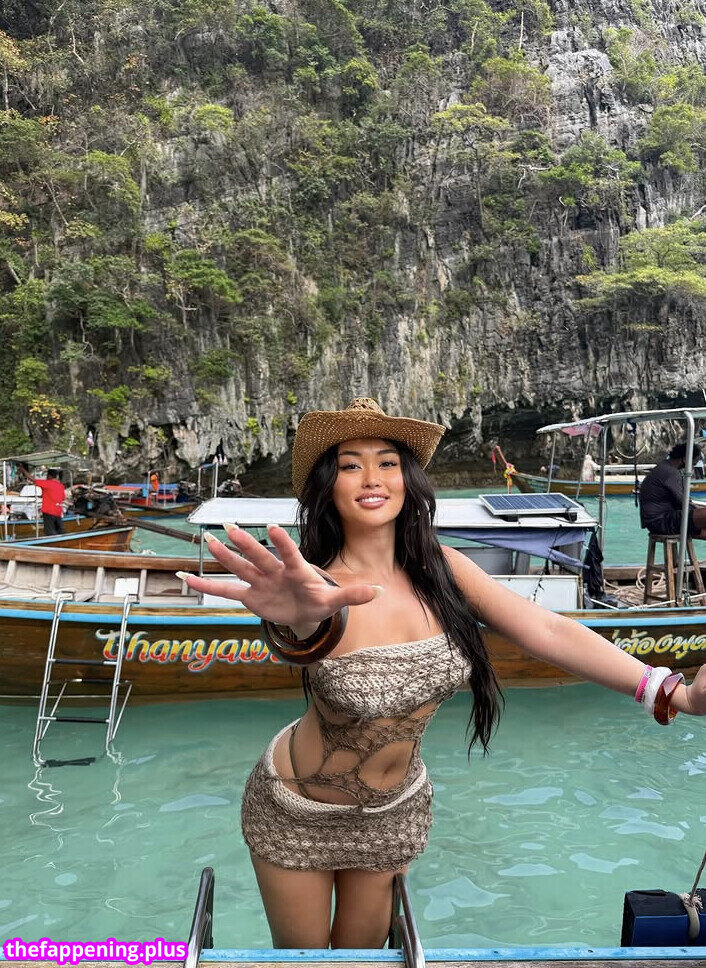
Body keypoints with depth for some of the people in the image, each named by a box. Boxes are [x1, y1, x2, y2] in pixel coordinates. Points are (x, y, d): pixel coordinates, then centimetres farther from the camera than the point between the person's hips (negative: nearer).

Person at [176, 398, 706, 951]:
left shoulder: (442, 568, -14)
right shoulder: (322, 583, -27)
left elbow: (546, 630, -21)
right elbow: (311, 626, -51)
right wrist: (302, 620, -77)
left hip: (396, 810, 4)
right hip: (301, 816, -3)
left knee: (363, 951, 23)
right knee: (302, 954, 20)